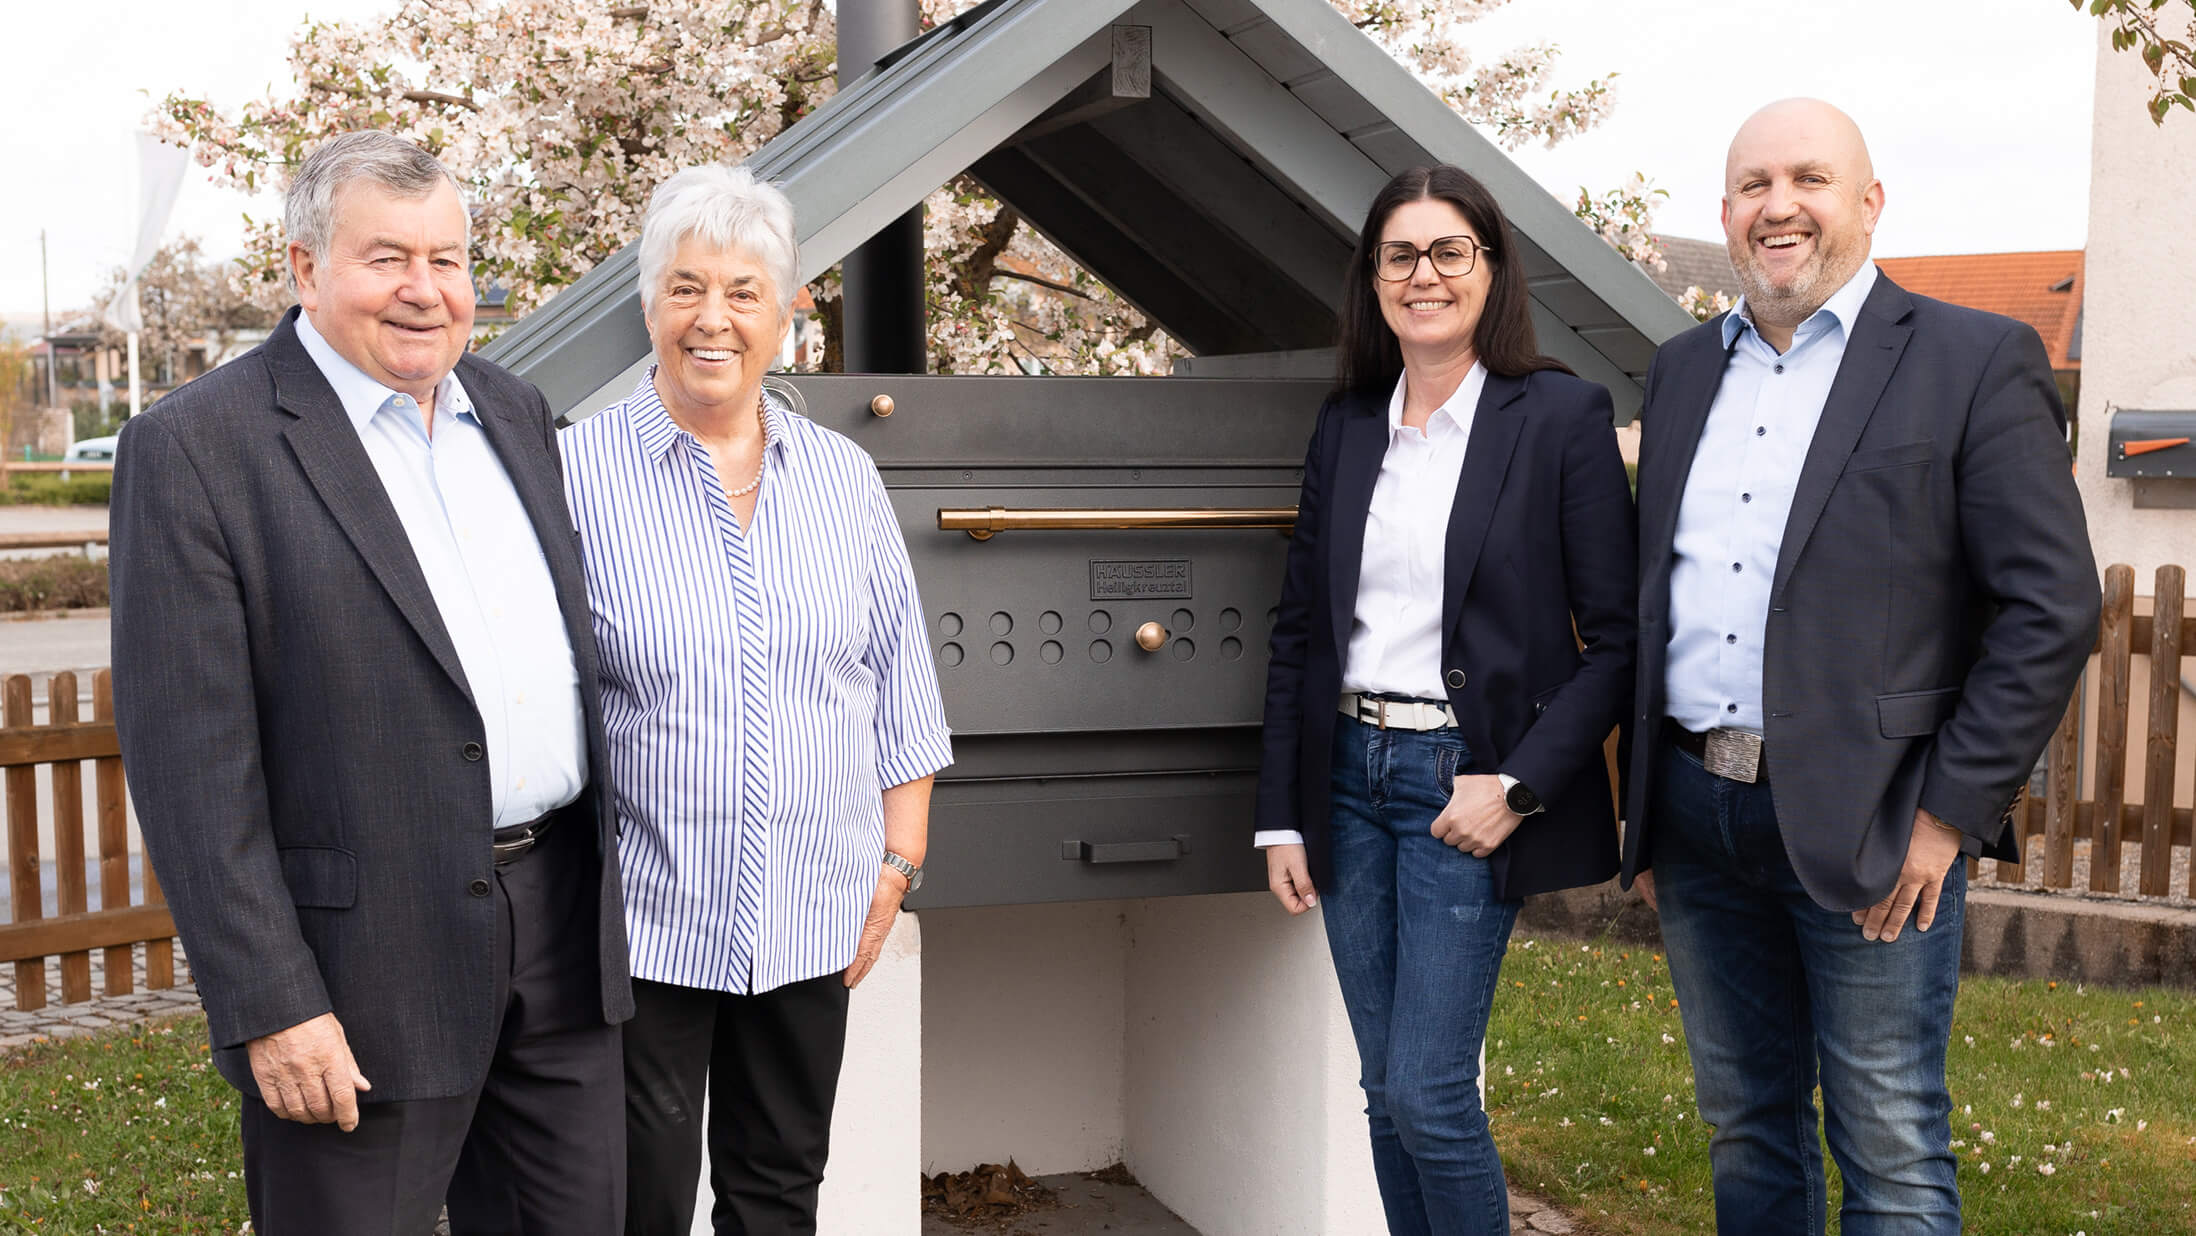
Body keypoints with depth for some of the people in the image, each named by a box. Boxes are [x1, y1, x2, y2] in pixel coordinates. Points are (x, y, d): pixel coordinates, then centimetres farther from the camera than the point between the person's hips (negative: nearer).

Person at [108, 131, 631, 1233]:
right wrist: (269, 1007, -16)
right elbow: (188, 757, -13)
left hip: (565, 932, 6)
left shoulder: (513, 411, 11)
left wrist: (597, 880, 14)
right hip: (364, 965, -6)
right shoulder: (193, 447, -10)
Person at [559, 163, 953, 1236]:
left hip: (810, 920, 4)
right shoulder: (576, 474, -5)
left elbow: (900, 691, 10)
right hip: (639, 921, -3)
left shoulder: (845, 478, 6)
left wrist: (898, 861, 5)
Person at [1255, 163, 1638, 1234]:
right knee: (1386, 1093, 11)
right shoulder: (1345, 424, 9)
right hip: (1350, 774, 5)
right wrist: (1282, 818, 7)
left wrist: (1516, 786, -15)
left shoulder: (1562, 416, -6)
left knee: (1428, 1093, -5)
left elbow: (1615, 637, -6)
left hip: (1466, 780, -5)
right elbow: (1299, 629, 11)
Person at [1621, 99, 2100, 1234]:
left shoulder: (1976, 361, -5)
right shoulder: (1683, 370, 12)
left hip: (1869, 832, -5)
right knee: (1745, 1126, 17)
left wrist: (1951, 811, -13)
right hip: (1695, 812, 5)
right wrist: (1645, 809, 13)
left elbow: (2052, 608, -9)